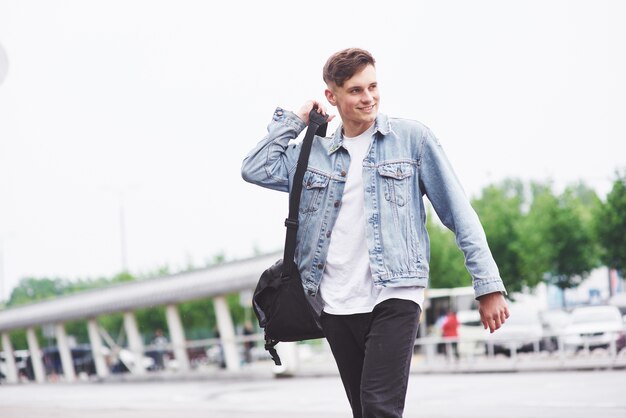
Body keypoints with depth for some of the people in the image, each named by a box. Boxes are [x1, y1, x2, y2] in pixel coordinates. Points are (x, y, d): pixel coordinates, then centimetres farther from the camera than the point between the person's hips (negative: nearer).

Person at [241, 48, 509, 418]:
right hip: (336, 304, 4)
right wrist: (294, 120, 8)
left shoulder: (411, 138, 2)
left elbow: (459, 213, 1)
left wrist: (488, 285, -4)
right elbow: (256, 170, 3)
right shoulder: (314, 154, 14)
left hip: (394, 297, -4)